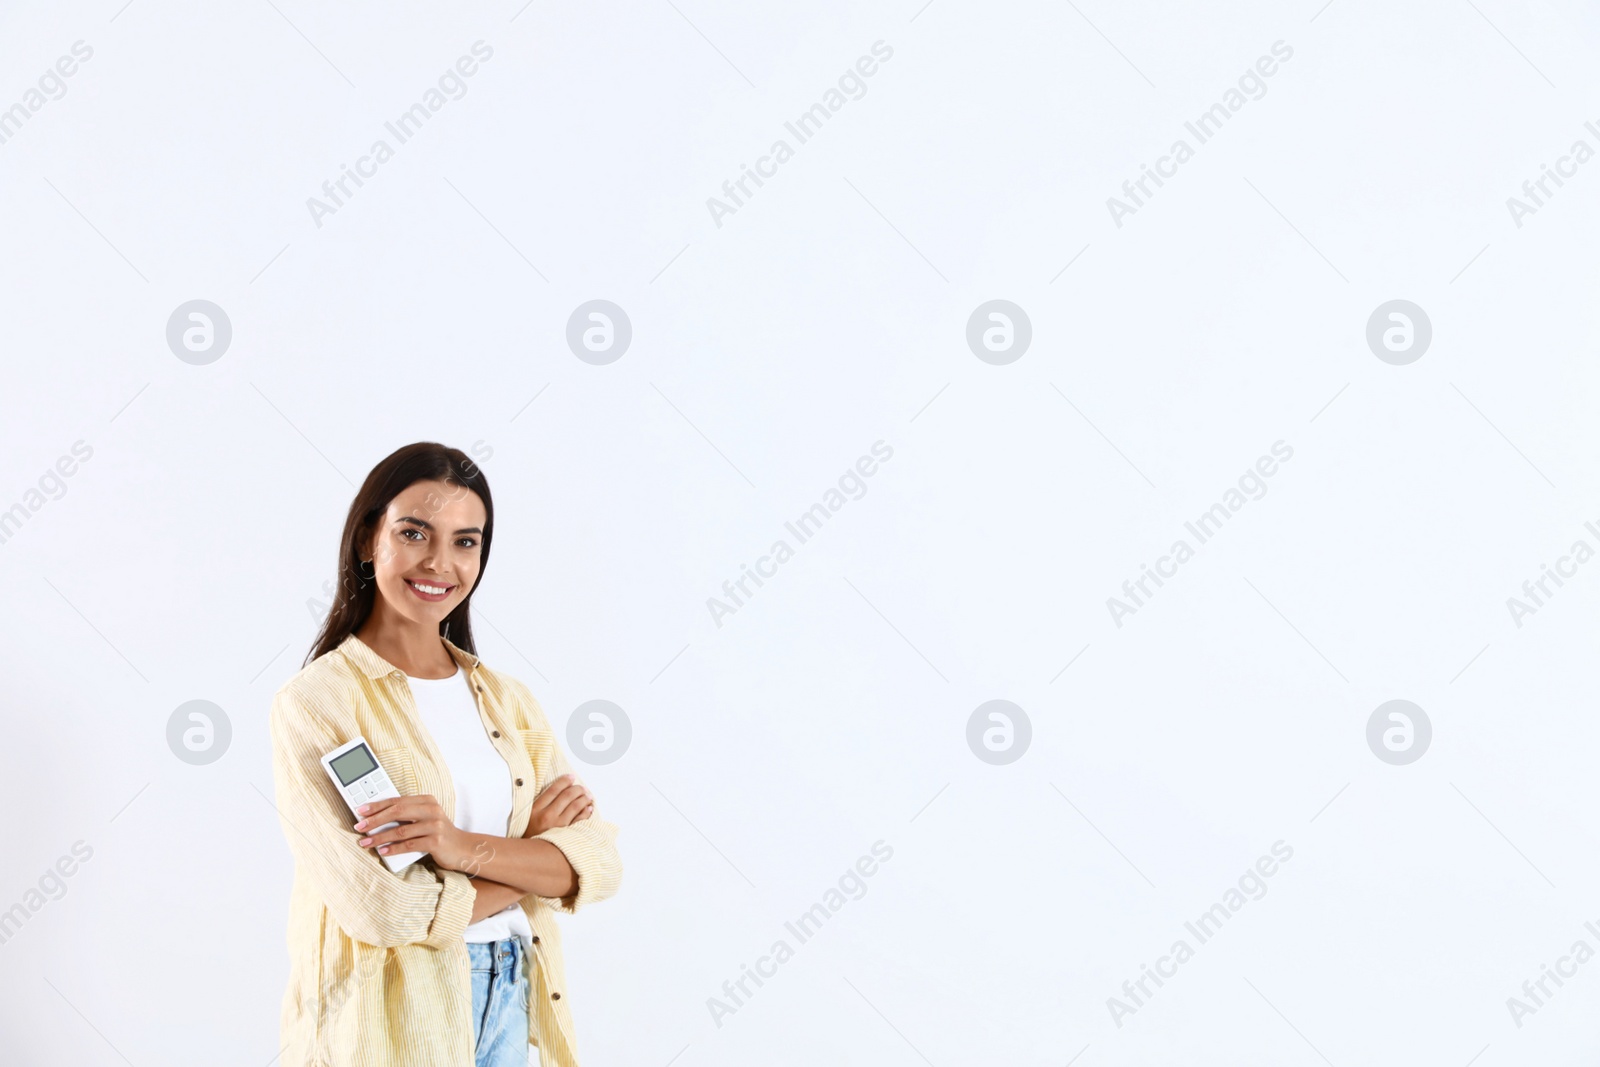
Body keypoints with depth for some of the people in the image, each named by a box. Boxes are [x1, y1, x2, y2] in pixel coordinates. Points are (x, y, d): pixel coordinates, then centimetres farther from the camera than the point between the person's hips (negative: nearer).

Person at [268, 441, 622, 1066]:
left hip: (514, 1008, 5)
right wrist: (531, 849, -8)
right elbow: (382, 907, -20)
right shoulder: (315, 702, -11)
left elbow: (597, 863, -5)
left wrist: (467, 847, -20)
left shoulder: (507, 699, 5)